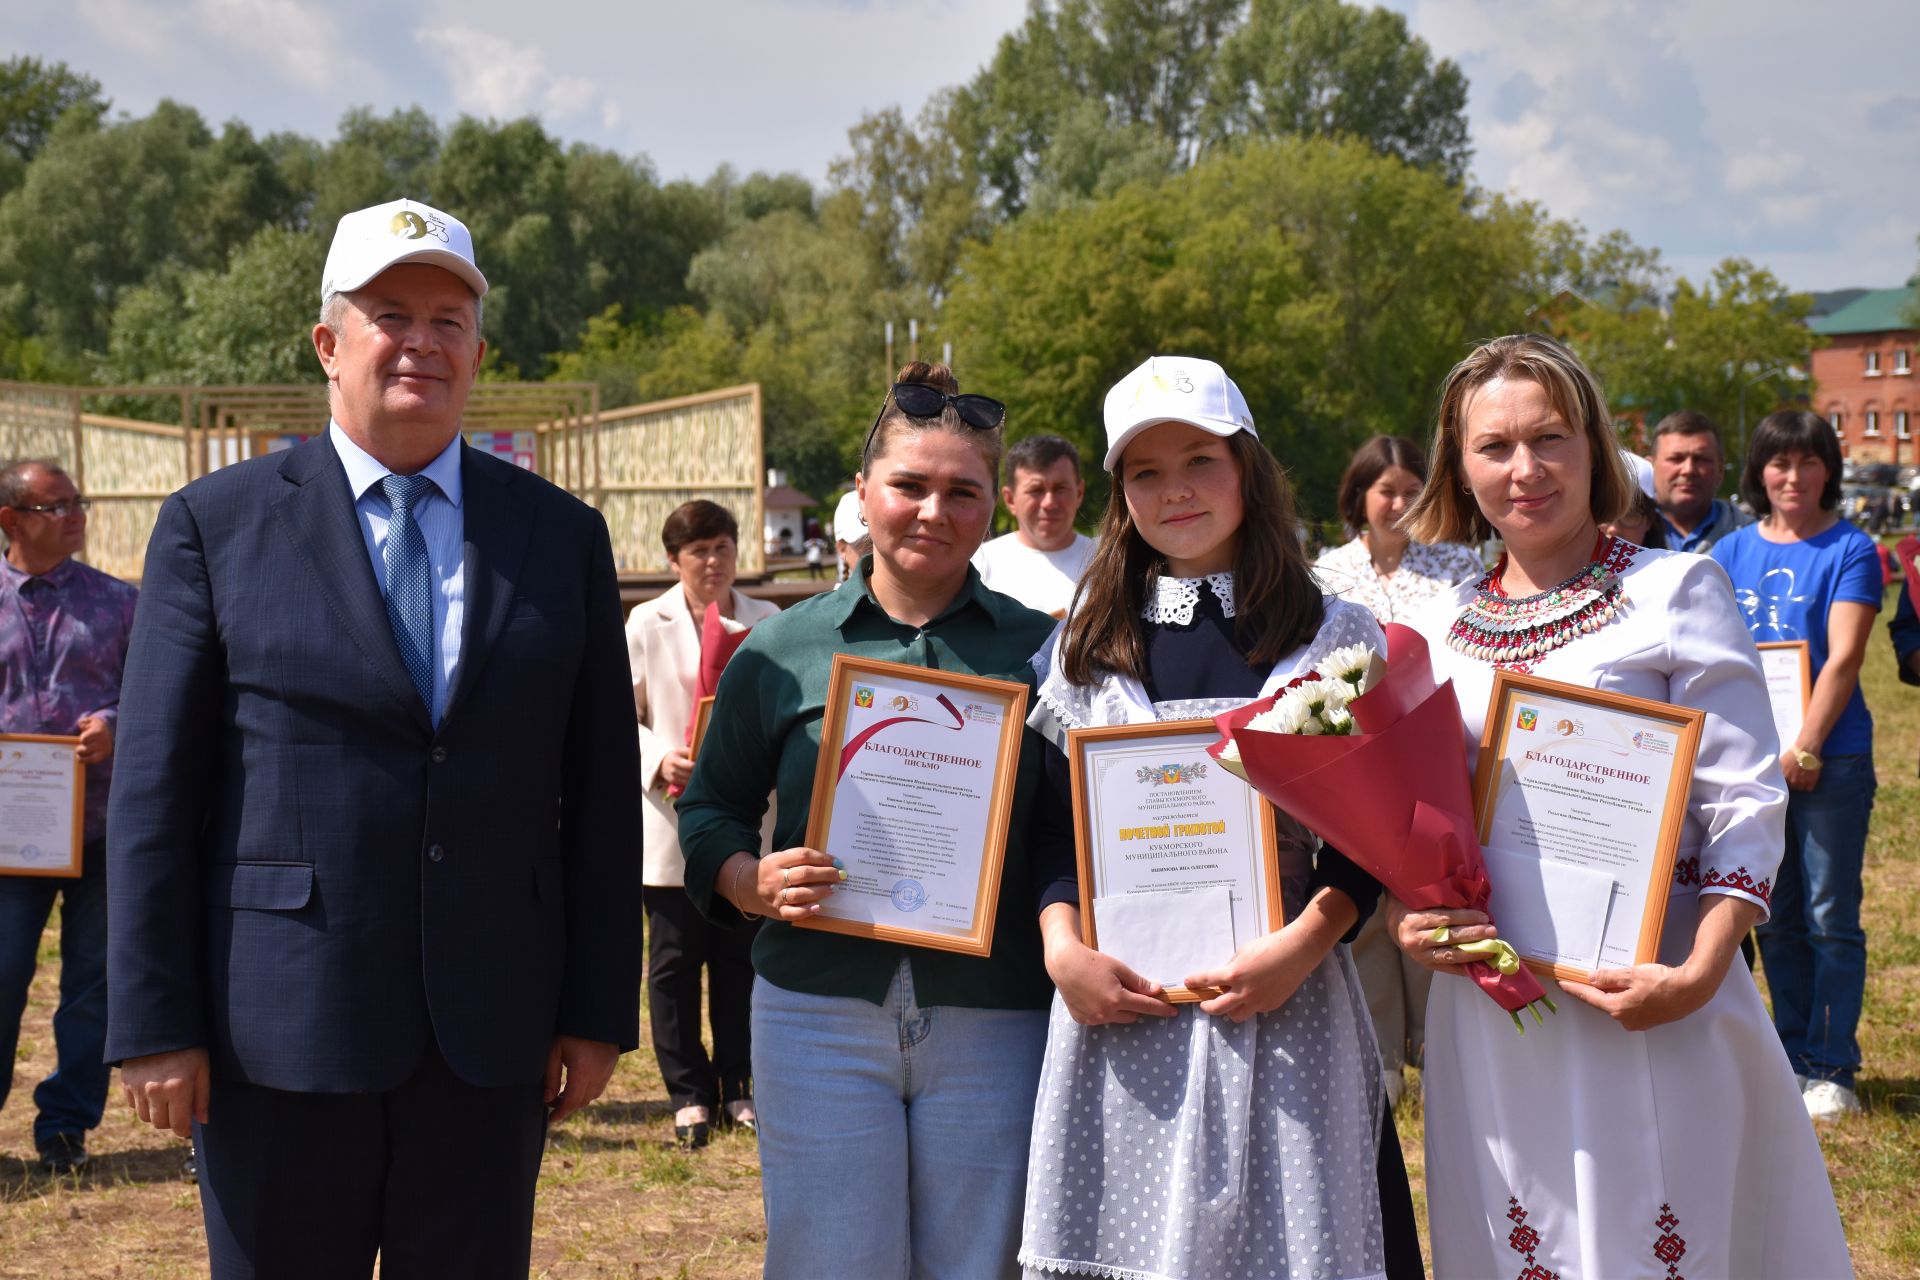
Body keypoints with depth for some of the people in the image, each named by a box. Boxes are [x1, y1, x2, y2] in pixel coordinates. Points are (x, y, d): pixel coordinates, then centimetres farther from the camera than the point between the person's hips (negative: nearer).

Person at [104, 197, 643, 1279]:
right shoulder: (217, 524, 1)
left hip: (493, 1034, 2)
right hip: (282, 1028, -2)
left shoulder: (563, 536, 7)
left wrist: (600, 1012, 3)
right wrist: (155, 1025, -5)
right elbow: (154, 793, -1)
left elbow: (602, 792, 7)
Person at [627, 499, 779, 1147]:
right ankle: (689, 1093, 13)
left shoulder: (768, 622, 7)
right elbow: (624, 716, 3)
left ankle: (739, 1084, 18)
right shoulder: (647, 624, 3)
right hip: (672, 821, -1)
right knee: (674, 961, 3)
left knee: (741, 959, 5)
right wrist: (659, 762, -15)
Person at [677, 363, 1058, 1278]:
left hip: (993, 1024, 0)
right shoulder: (783, 648, 6)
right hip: (822, 1017, 0)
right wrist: (757, 883, -9)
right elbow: (710, 809, 10)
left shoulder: (1037, 648, 6)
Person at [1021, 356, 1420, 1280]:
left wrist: (1304, 945, -14)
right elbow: (1052, 824, 9)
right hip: (1116, 1002, 2)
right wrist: (1063, 950, -7)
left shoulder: (1338, 638, 5)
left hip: (1283, 1003, -1)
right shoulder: (1086, 648, 11)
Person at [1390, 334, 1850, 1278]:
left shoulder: (1676, 591, -3)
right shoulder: (1442, 631, 9)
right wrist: (1402, 918, -5)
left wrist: (1699, 975, -19)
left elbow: (1746, 803, -8)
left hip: (1640, 1002, -4)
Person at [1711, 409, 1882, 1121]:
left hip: (1830, 756, -4)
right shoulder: (1733, 552, 9)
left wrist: (1805, 748, -16)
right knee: (1776, 918, 11)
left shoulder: (1850, 551, -3)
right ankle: (1793, 1057, 22)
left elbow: (1843, 658, -10)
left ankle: (1833, 1069, 8)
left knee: (1830, 917, -1)